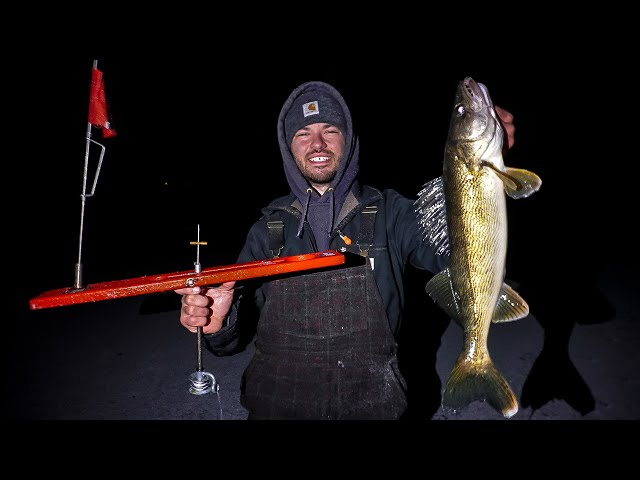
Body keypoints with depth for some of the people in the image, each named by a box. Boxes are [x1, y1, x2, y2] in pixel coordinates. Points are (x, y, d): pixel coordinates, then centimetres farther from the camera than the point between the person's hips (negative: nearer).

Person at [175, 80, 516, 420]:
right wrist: (217, 322, -22)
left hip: (372, 404, 0)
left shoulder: (389, 213, -4)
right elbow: (242, 328, -1)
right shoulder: (268, 228, -1)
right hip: (278, 404, 1)